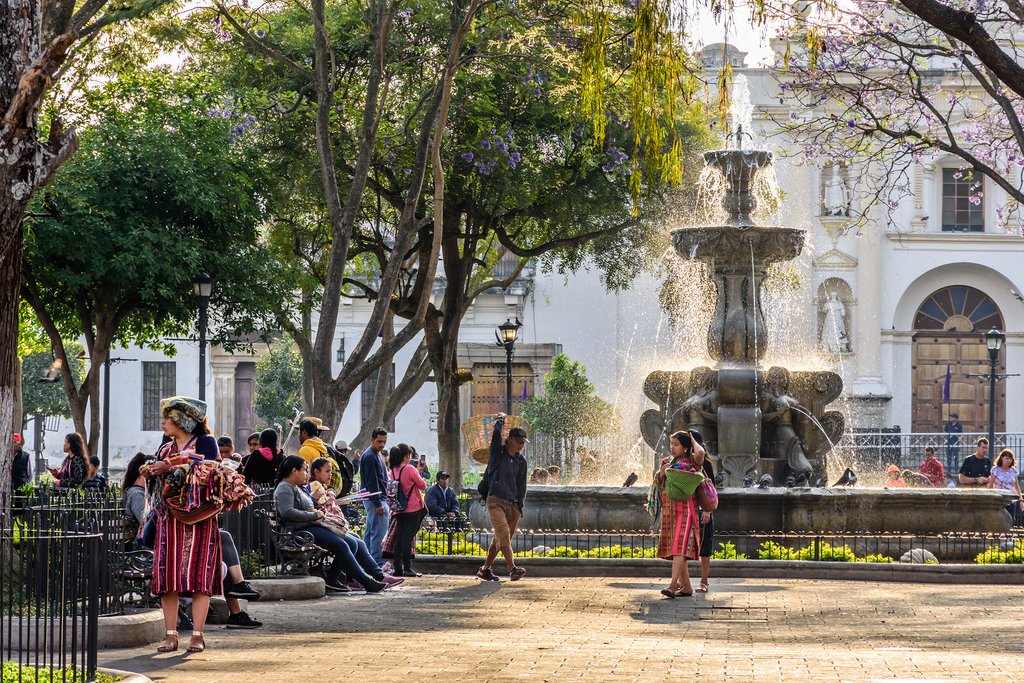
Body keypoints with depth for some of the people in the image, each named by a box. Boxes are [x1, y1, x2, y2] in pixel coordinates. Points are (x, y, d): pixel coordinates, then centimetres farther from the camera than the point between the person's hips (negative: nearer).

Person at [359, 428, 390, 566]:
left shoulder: (377, 455, 18)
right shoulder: (370, 457, -14)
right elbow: (372, 482, -19)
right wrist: (378, 504, -21)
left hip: (377, 498, 11)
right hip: (375, 499, -11)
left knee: (370, 531, 13)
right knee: (379, 531, -11)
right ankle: (377, 564, -12)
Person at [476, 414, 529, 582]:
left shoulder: (522, 461, 15)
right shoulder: (498, 452, 2)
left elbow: (521, 485, 16)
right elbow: (497, 432, -13)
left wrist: (520, 506, 9)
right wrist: (501, 419, 2)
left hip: (513, 504, 5)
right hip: (495, 501, -5)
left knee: (500, 539, 7)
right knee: (504, 535, -18)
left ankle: (485, 570, 18)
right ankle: (513, 569, -29)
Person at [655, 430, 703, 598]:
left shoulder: (691, 461, -3)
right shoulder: (667, 462, 17)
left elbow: (700, 452, -24)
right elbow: (656, 479, 16)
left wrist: (692, 440, -5)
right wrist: (662, 471, -4)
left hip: (685, 507, -7)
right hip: (668, 508, 7)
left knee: (679, 546, -17)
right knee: (673, 547, 7)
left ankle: (673, 584, -27)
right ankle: (686, 586, 14)